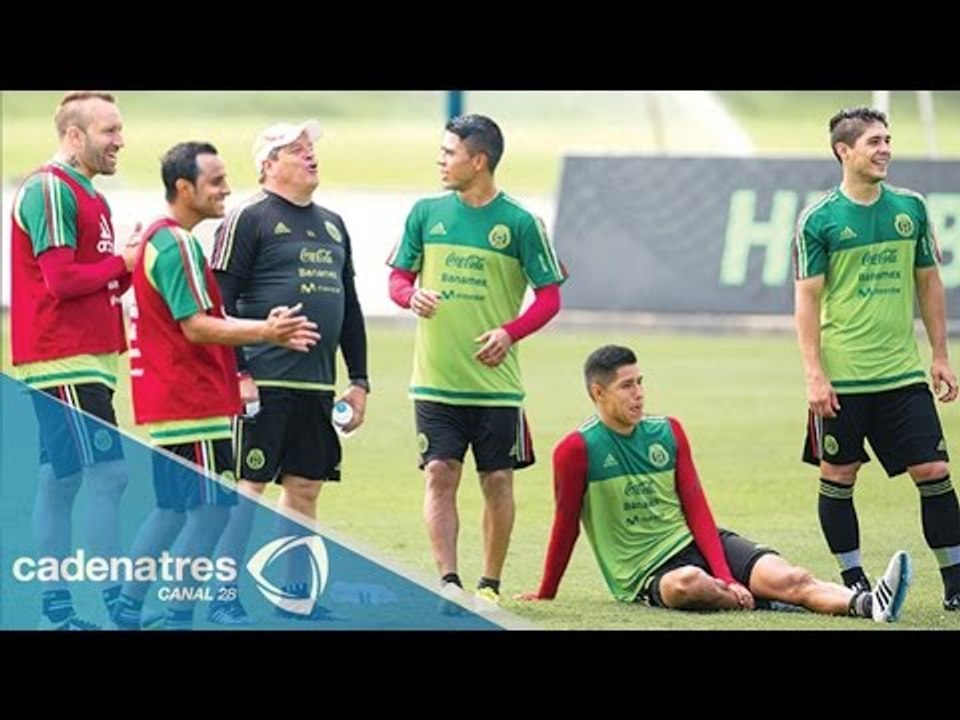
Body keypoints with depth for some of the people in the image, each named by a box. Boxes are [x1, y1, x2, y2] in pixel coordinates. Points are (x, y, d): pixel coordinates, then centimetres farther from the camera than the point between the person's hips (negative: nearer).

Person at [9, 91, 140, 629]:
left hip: (86, 361, 10)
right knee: (109, 473, -13)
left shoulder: (90, 197, 19)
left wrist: (131, 265, 1)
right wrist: (122, 263, -8)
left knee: (61, 481, 9)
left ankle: (57, 612, 11)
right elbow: (62, 280, -19)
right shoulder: (49, 190, -12)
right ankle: (117, 606, -14)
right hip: (65, 362, -10)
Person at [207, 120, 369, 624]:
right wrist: (235, 374, -16)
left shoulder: (332, 225, 18)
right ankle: (225, 596, -3)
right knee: (248, 486, -6)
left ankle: (296, 593, 17)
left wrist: (359, 380, 17)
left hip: (317, 384, 7)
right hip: (265, 383, -7)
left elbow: (350, 309, 23)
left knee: (305, 488, 9)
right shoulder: (249, 220, -4)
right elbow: (219, 304, -9)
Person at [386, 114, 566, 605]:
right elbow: (398, 278, 11)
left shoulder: (520, 223, -4)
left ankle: (490, 584, 15)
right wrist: (412, 295, -12)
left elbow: (549, 297, -1)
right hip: (435, 380, 2)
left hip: (495, 381, -2)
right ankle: (448, 582, -6)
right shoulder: (426, 213, 4)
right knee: (439, 476, -6)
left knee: (497, 481, 4)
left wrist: (510, 332, -17)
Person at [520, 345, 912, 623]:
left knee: (787, 577, -24)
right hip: (645, 572, -4)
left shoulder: (668, 433, 7)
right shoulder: (577, 450, -8)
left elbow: (696, 511, 4)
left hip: (695, 544, 4)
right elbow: (566, 525, 1)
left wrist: (725, 576, -9)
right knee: (688, 582, -43)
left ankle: (866, 604, -44)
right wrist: (546, 593, 7)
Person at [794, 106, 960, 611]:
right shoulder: (818, 220, -5)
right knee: (838, 477, 4)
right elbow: (807, 300, -4)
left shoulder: (910, 208, 6)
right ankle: (854, 581, 15)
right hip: (841, 378, -3)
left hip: (902, 374, 3)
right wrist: (814, 375, -10)